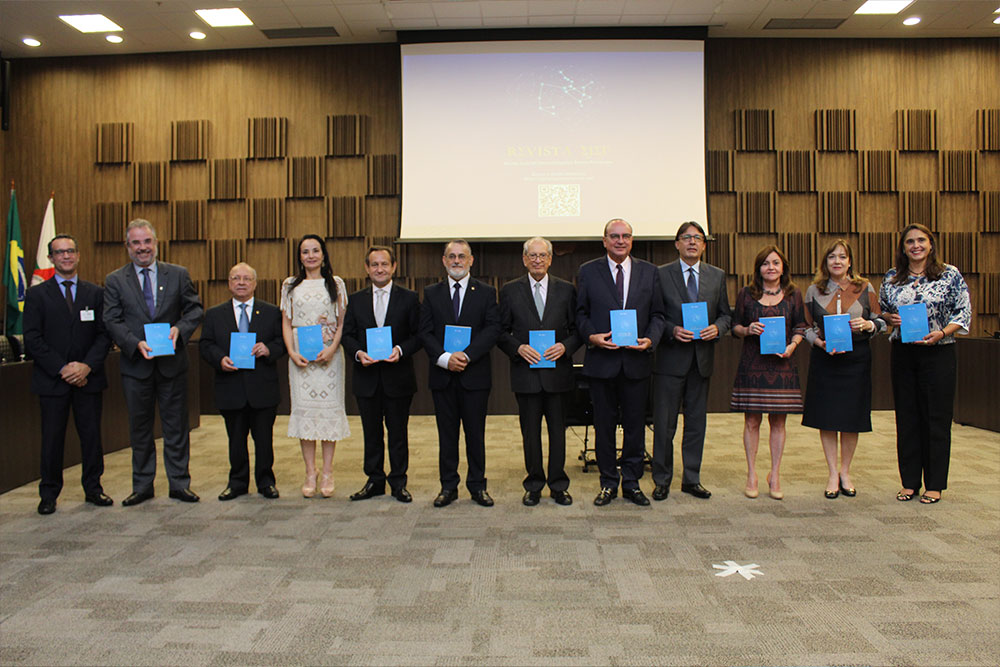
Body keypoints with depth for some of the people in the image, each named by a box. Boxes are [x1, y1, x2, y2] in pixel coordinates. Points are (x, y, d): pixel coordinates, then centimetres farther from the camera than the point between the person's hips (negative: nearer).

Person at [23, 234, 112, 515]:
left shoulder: (95, 293, 9)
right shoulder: (37, 294, 4)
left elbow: (104, 334, 3)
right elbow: (32, 339, -3)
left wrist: (87, 366, -11)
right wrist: (61, 368, -12)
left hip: (88, 377, 2)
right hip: (52, 380, -1)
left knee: (92, 436, 5)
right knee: (52, 438, 3)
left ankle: (93, 489, 18)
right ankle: (49, 494, 15)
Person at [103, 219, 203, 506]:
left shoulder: (178, 275, 5)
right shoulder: (115, 280, 3)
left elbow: (195, 309, 5)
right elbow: (112, 321, -3)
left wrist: (180, 328, -14)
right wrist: (136, 343, -18)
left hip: (172, 362, 0)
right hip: (135, 365, 0)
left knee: (176, 426, 6)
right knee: (139, 428, 10)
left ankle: (179, 484, 16)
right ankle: (142, 486, 22)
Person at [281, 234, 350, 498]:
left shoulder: (335, 283, 8)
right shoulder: (290, 285, 12)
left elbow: (343, 321, 4)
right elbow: (286, 322, 10)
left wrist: (332, 348, -11)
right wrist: (292, 352, -5)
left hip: (329, 354, -1)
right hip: (300, 355, 1)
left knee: (329, 406, -2)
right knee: (303, 407, -1)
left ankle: (327, 473, 4)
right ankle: (310, 473, 6)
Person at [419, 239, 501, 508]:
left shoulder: (486, 293, 4)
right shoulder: (431, 293, 9)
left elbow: (492, 329, -6)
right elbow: (425, 332, 1)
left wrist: (466, 355, -18)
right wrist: (444, 358, -14)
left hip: (475, 374, -1)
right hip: (442, 375, 2)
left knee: (475, 432, 5)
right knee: (446, 433, 8)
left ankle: (477, 486, 17)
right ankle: (448, 486, 17)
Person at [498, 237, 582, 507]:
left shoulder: (566, 290, 6)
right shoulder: (510, 291, 5)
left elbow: (578, 329, 7)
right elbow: (501, 332, 5)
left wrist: (565, 346, -12)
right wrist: (519, 348, -12)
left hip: (558, 372, 1)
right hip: (526, 372, 0)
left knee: (558, 430, 7)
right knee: (530, 432, 7)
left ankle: (559, 485, 20)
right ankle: (534, 485, 20)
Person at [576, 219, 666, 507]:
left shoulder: (649, 272, 9)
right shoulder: (588, 271, 5)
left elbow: (657, 314, 8)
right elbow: (581, 313, 5)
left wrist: (650, 339, -10)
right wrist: (592, 336, -12)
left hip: (637, 360, 1)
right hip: (602, 361, -1)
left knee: (635, 426, 7)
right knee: (604, 425, 7)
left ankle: (631, 483, 21)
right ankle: (608, 483, 20)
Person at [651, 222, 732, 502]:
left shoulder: (717, 276, 10)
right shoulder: (661, 274, -1)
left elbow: (726, 314, 13)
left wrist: (717, 328, -8)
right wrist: (672, 330, -16)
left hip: (702, 359, 4)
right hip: (670, 359, -3)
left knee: (696, 422, 11)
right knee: (664, 424, 2)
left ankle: (691, 479, 22)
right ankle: (662, 480, 15)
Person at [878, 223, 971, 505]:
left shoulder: (950, 275, 0)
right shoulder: (891, 278, 9)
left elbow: (963, 313, -2)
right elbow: (880, 310, 18)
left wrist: (940, 333, -17)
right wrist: (890, 318, -4)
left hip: (938, 353, -3)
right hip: (902, 354, 3)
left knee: (936, 417, 1)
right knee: (906, 417, 6)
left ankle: (934, 484, 11)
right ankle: (910, 481, 16)